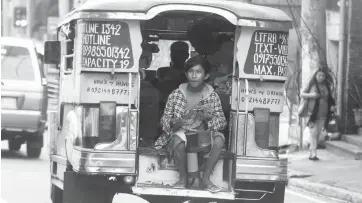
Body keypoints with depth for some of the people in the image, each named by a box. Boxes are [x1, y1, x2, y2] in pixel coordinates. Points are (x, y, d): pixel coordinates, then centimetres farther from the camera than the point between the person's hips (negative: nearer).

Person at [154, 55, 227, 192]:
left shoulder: (212, 96, 0)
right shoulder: (176, 94, -3)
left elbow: (223, 122, 0)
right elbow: (164, 119, 2)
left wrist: (209, 117, -21)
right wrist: (174, 122, -22)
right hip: (181, 132, -1)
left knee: (219, 139, -29)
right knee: (179, 139, -37)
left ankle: (205, 178, -15)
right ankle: (183, 178, -15)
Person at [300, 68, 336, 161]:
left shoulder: (326, 86, 11)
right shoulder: (311, 84, 0)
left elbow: (329, 98, 22)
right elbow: (302, 94, 2)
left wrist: (332, 105, 3)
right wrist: (311, 95, -16)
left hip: (322, 114, 5)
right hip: (311, 112, -5)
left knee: (318, 133, 5)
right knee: (314, 132, -14)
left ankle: (311, 154, 12)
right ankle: (313, 154, -18)